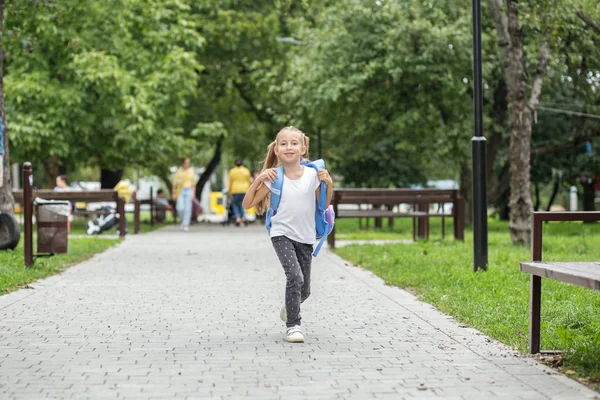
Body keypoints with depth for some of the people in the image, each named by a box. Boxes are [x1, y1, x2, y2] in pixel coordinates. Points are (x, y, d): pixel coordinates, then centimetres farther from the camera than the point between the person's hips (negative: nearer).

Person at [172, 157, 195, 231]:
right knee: (180, 208, -10)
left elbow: (193, 183, 4)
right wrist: (173, 193, 0)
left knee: (187, 208, -8)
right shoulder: (178, 171, 4)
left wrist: (193, 193, -3)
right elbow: (175, 183, 5)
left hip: (189, 191, 0)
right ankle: (184, 220, 18)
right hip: (180, 191, 0)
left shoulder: (191, 171, 4)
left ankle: (186, 225, -4)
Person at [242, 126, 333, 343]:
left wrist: (329, 183, -7)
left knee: (304, 289, 9)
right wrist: (258, 180, -15)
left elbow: (324, 205, 9)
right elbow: (247, 204, -3)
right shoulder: (274, 177, -5)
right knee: (295, 276, -25)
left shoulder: (312, 175, -3)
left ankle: (289, 308, 43)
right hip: (282, 234, -3)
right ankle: (293, 325, -13)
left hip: (305, 238, 3)